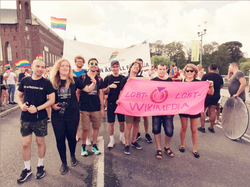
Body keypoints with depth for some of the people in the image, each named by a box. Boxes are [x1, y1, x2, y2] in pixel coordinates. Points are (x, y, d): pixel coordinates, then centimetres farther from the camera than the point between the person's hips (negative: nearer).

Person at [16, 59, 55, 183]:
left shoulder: (46, 83, -6)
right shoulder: (25, 81, 3)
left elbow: (52, 100, -9)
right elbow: (19, 96, 12)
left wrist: (37, 108, -18)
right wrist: (21, 105, -9)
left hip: (40, 118, -2)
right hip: (25, 118, 2)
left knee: (40, 142, 11)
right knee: (25, 144, 7)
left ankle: (40, 166, 31)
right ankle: (27, 169, 27)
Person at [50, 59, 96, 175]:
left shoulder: (74, 80, -2)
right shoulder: (53, 82, 0)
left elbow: (88, 89, -2)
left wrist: (93, 83, -21)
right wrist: (52, 105, -6)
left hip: (73, 114, 0)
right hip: (57, 115, 1)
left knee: (71, 137, 13)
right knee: (60, 139, 7)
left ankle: (73, 156, 43)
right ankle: (63, 162, 28)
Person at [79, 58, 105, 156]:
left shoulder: (99, 79, 9)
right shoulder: (82, 77, 0)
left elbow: (100, 94, 12)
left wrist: (102, 107, 10)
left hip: (96, 108, 3)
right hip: (84, 108, -3)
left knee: (96, 127, 9)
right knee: (84, 128, 3)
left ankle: (94, 145, 26)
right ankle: (83, 146, 24)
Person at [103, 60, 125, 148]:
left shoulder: (123, 78, 4)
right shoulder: (107, 78, 2)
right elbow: (103, 91, 1)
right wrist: (109, 86, -17)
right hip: (111, 103, -1)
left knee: (122, 122, 10)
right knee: (111, 122, 4)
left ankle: (122, 137, 33)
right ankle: (111, 140, 20)